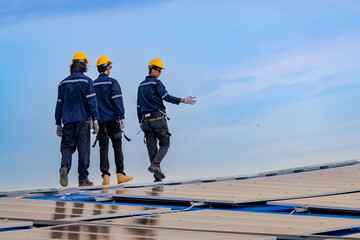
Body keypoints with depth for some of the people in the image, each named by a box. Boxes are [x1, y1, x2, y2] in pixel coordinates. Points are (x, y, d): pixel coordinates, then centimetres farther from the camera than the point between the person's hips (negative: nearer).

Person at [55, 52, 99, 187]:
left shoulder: (63, 83, 10)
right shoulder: (86, 81, -2)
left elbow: (59, 104, 11)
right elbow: (91, 101, -8)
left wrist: (58, 124, 15)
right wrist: (95, 120, -7)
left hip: (67, 120, 3)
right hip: (83, 120, -3)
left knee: (67, 146, 7)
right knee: (83, 148, 1)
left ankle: (65, 166, -22)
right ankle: (83, 179, 2)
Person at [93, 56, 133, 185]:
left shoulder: (93, 85, 9)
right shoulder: (112, 82, -5)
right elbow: (117, 101, -11)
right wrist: (122, 117, -9)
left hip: (99, 121, 3)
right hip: (112, 119, -3)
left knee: (103, 149, 3)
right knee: (117, 146, 5)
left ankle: (105, 176, -4)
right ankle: (120, 174, 3)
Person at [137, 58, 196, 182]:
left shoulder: (141, 85, 17)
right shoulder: (156, 83, -4)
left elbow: (139, 105, 18)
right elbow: (166, 97, -14)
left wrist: (140, 121, 22)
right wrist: (183, 100, -16)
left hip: (146, 119, 6)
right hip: (158, 117, -6)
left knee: (151, 146, 3)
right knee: (164, 144, 1)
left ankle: (157, 175, -2)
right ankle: (155, 165, -21)